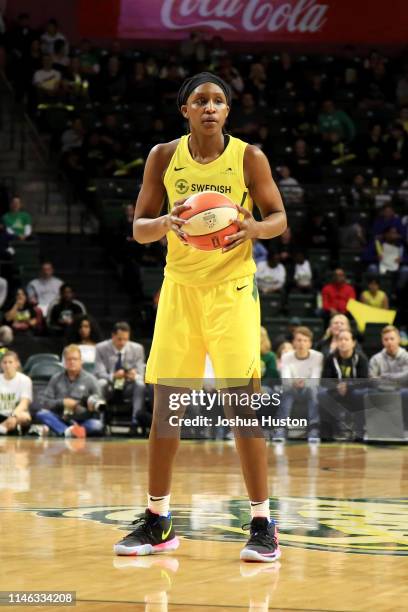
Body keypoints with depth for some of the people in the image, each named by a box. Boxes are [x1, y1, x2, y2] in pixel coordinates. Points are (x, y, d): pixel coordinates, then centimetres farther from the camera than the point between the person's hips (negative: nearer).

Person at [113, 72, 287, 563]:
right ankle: (157, 522, 15)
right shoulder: (164, 157, 1)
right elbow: (139, 228, 3)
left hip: (232, 290, -3)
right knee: (164, 405, 3)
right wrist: (166, 223, -20)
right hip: (179, 288, 3)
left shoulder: (249, 157, -5)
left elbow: (279, 219, 0)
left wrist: (253, 228, -23)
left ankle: (262, 524, -2)